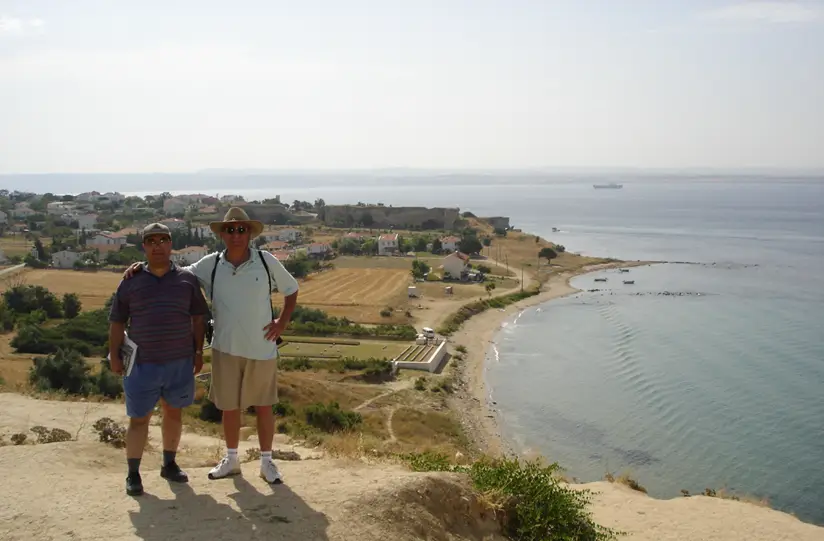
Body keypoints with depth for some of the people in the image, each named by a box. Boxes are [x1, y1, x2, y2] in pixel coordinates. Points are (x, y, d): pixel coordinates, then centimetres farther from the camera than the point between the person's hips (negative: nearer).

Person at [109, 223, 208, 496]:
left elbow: (198, 318, 7)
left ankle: (169, 464, 30)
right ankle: (133, 474, 15)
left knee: (173, 412, 14)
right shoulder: (131, 281, 1)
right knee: (139, 419, 4)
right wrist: (114, 355, 0)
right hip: (143, 363, -1)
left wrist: (199, 351, 4)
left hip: (180, 362, 2)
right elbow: (117, 322, 5)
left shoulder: (187, 279, 3)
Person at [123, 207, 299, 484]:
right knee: (229, 406, 13)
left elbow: (291, 289, 6)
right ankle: (231, 459, 31)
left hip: (262, 348, -1)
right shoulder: (210, 264, -3)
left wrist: (283, 321, -3)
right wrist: (143, 266, -10)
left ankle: (267, 461, 23)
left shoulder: (266, 261, -6)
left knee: (263, 406, 9)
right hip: (226, 348, 2)